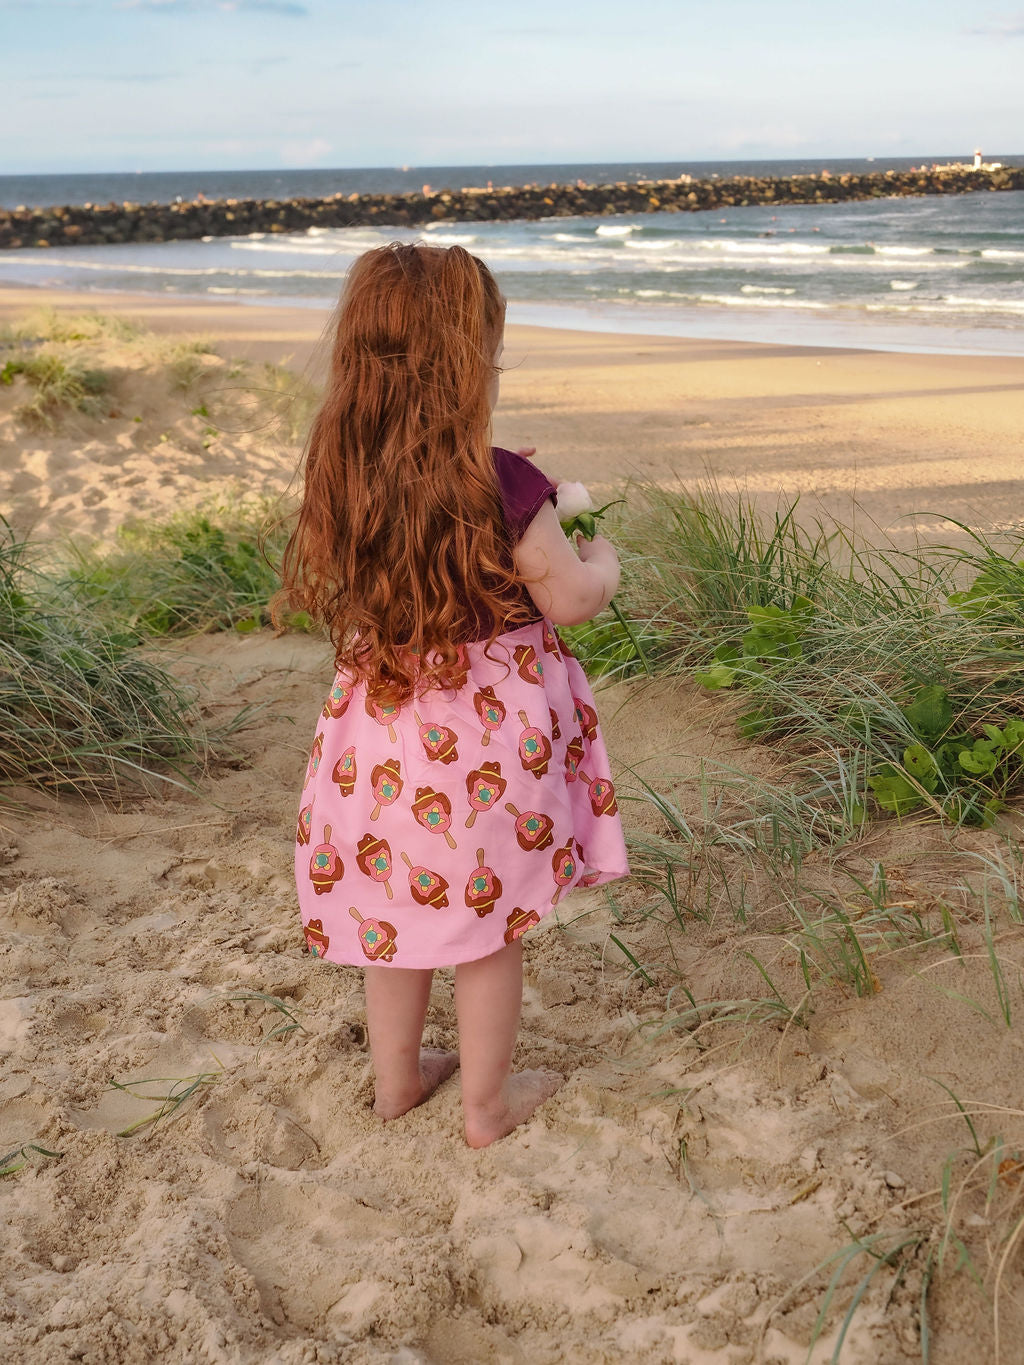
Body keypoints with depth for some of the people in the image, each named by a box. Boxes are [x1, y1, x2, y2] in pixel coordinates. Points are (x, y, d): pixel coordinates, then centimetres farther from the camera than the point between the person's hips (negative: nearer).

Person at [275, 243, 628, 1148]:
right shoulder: (500, 483, -22)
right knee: (489, 922, 13)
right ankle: (488, 1105, 30)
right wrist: (599, 559, 8)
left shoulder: (346, 476, -6)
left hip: (386, 724, 5)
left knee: (398, 906, 21)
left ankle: (397, 1079, 40)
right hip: (486, 729, -5)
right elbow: (570, 600, -16)